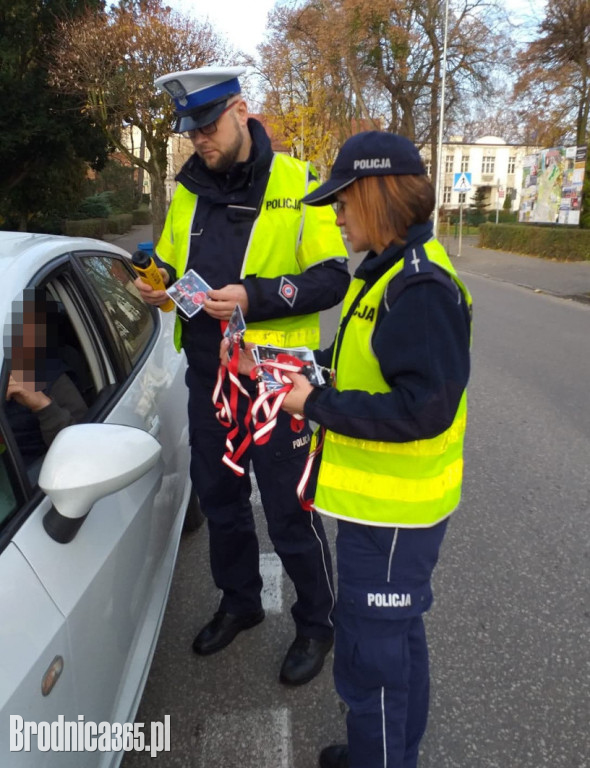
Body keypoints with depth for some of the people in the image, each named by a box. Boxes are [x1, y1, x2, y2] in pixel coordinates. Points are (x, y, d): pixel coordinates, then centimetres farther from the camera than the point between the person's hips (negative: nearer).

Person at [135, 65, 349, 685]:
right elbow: (168, 262, 18)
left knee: (289, 513, 5)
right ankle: (239, 601, 43)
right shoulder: (189, 189, 8)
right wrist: (158, 283, -5)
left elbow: (332, 279, -13)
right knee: (218, 497, 19)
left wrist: (256, 297, -25)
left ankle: (317, 623, 30)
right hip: (207, 375, 6)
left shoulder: (296, 183, -9)